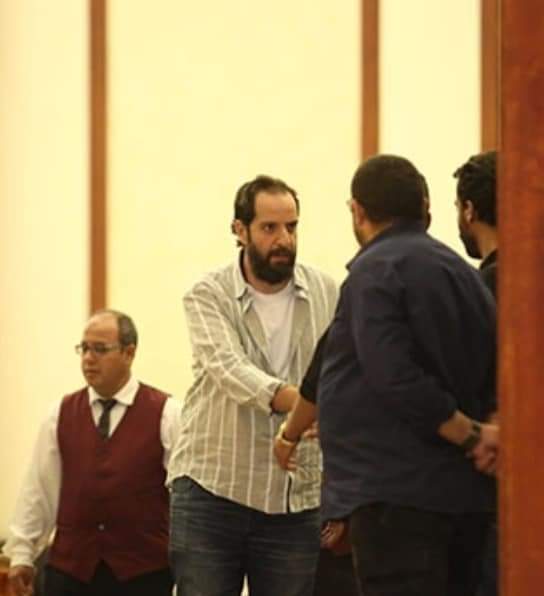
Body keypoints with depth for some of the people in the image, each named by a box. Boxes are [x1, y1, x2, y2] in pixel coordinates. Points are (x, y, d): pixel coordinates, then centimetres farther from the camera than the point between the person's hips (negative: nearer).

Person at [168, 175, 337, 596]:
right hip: (211, 487, -2)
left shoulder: (326, 295, 3)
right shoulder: (209, 296, -4)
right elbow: (228, 368, -21)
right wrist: (293, 399, -40)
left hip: (296, 497, 2)